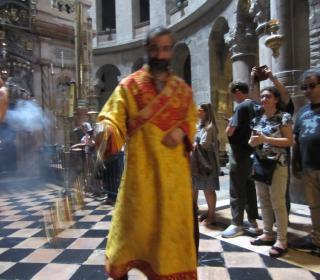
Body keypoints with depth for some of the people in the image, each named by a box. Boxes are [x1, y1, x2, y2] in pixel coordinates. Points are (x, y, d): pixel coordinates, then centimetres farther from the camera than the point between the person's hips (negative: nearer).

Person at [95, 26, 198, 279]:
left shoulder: (183, 89, 9)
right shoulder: (129, 86, -2)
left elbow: (192, 120, 18)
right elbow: (114, 121, -9)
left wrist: (182, 131, -4)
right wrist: (105, 130, -32)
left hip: (175, 173, 3)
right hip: (141, 171, -3)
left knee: (173, 228, 12)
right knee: (134, 228, 7)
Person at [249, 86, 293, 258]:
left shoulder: (283, 117, -4)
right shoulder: (257, 119, 13)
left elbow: (289, 141, -11)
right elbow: (251, 141, 18)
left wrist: (266, 139, -19)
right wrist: (252, 142, -6)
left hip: (277, 165, -6)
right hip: (259, 164, 6)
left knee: (278, 203, -4)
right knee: (263, 202, 12)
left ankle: (281, 240, 7)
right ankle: (268, 234, 25)